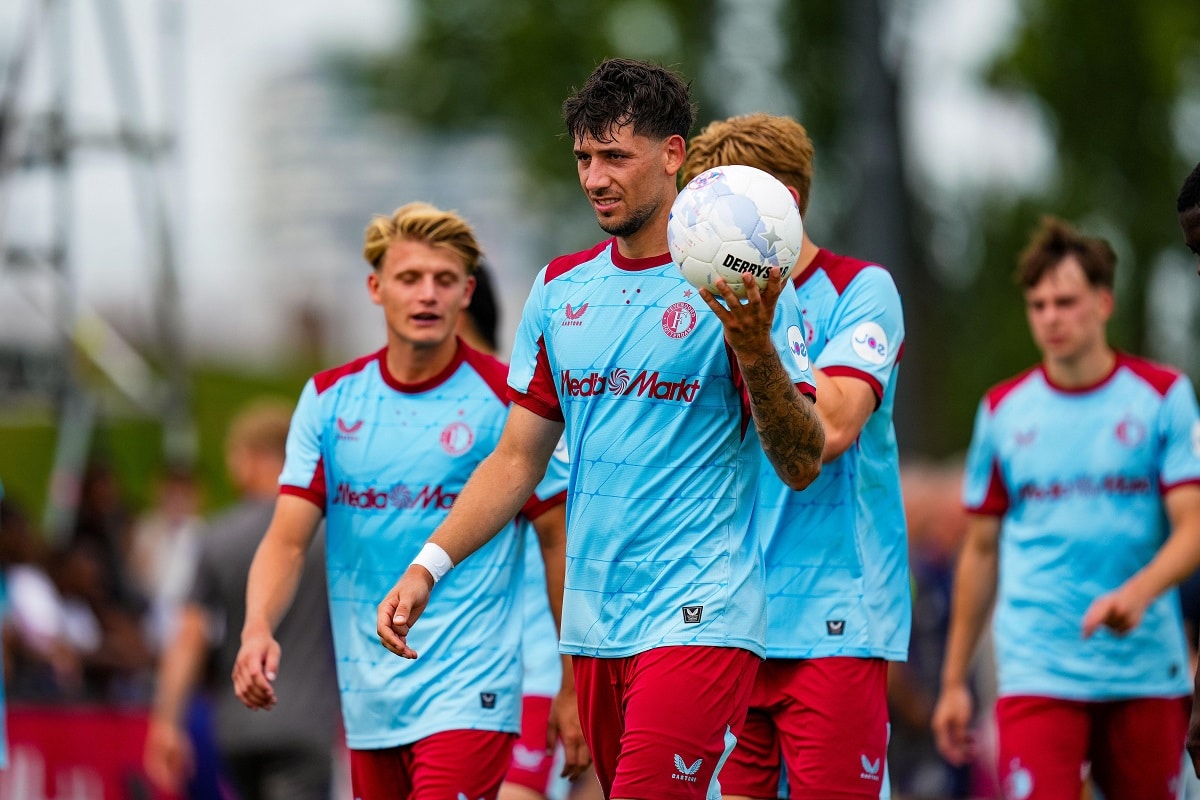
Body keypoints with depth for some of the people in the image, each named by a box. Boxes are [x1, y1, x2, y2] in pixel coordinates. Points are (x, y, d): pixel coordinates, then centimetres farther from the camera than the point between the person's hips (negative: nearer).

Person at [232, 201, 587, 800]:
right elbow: (287, 540, 2)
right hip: (368, 699, 5)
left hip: (468, 692, -5)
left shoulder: (506, 399, -5)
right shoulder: (329, 398, 6)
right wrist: (257, 628, -17)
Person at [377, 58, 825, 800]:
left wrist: (757, 355, -26)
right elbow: (519, 457, 19)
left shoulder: (739, 289, -5)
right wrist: (429, 565, 9)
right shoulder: (561, 290, 12)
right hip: (594, 623, 6)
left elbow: (802, 466, -9)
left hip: (699, 620, -6)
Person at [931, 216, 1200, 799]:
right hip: (1037, 676, 0)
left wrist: (1139, 592, -25)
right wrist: (954, 679, 14)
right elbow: (981, 552, 15)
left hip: (1146, 669, 0)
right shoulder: (1003, 409, 9)